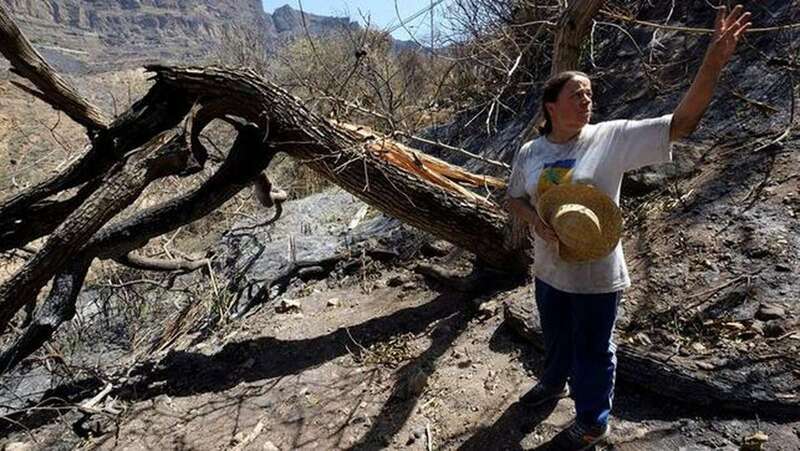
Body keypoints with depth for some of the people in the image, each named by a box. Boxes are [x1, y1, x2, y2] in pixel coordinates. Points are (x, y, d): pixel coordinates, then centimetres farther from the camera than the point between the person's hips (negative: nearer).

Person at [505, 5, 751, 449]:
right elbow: (514, 199, 5)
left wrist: (713, 63, -32)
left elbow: (682, 123, -19)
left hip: (595, 272, -3)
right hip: (550, 268, 4)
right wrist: (536, 221, -16)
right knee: (556, 337, 27)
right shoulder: (530, 151, -4)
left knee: (593, 350, 15)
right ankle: (554, 382, 57)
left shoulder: (613, 138, -14)